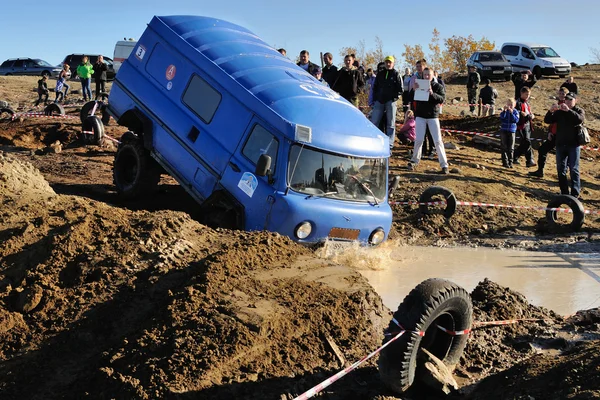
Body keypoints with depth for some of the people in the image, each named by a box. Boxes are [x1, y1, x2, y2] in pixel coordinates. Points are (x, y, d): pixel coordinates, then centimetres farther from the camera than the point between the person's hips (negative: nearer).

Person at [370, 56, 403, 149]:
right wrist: (375, 98, 7)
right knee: (373, 122, -1)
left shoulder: (396, 74, 3)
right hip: (379, 101, 4)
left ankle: (389, 145, 0)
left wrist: (394, 98, -10)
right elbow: (375, 87, 18)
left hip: (391, 102, -3)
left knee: (390, 124, 0)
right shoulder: (380, 74, 14)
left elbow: (400, 89, -1)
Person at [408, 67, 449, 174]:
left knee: (438, 141, -5)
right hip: (420, 116, 1)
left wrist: (432, 94, -29)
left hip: (433, 116, -1)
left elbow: (442, 99, -12)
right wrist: (414, 90, -19)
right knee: (419, 140, -3)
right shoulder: (418, 85, 6)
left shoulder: (438, 86, 2)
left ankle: (444, 164, -1)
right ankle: (414, 160, 15)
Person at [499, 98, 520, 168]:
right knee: (504, 148, 1)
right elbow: (502, 117, -18)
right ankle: (505, 162, 6)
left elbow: (516, 120, -15)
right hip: (504, 131, 0)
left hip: (512, 132, 0)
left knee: (511, 148, 4)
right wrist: (504, 110, -29)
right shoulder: (505, 111, -2)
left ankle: (510, 162, 12)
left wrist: (511, 113, -23)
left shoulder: (515, 112, -1)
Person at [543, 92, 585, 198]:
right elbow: (547, 121, 0)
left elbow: (580, 119, -20)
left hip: (573, 145, -3)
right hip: (560, 144, 4)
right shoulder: (559, 112, 9)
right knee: (561, 169, 5)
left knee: (574, 169, -5)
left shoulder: (579, 111, 2)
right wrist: (550, 111, -18)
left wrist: (568, 110, -30)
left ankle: (576, 193, -2)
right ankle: (564, 192, 13)